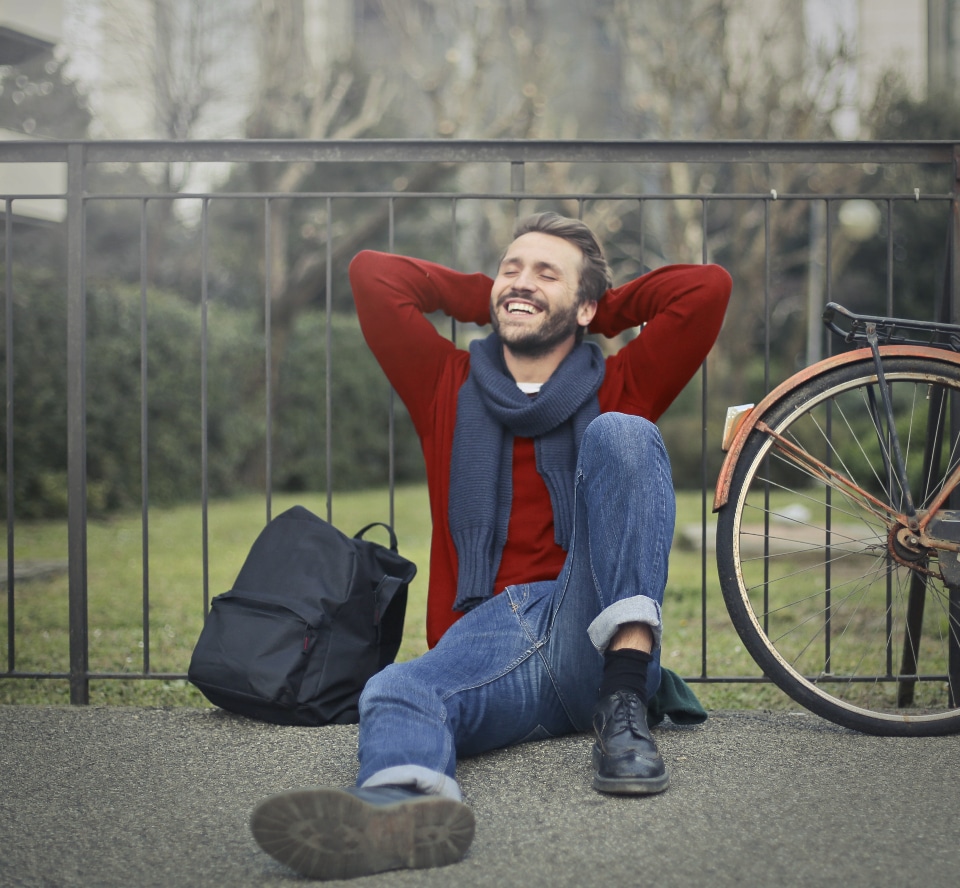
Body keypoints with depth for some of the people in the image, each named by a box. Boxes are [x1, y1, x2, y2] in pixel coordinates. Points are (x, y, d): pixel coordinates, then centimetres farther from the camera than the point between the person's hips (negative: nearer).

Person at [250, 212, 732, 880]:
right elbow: (372, 272, 19)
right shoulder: (450, 388, 21)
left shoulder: (615, 392, 17)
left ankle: (625, 705, -33)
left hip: (591, 636, -1)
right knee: (395, 694, -34)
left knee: (622, 434, -20)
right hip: (483, 632, 1)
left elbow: (708, 287, 8)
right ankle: (402, 807, -73)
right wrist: (486, 299, 27)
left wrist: (602, 310, 22)